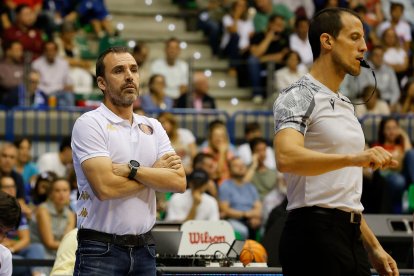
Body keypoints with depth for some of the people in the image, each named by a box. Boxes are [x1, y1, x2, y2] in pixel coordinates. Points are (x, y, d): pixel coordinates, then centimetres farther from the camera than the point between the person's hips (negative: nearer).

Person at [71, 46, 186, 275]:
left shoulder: (153, 127, 12)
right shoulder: (90, 123, -6)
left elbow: (179, 182, -1)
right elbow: (106, 187, -19)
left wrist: (133, 169, -14)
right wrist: (156, 172, -5)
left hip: (144, 248, 5)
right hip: (100, 249, -5)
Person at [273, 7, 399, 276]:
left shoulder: (346, 105, 21)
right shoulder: (299, 96, -7)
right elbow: (286, 157, -27)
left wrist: (373, 247, 20)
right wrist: (353, 158, -39)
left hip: (352, 236, 8)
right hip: (314, 234, -8)